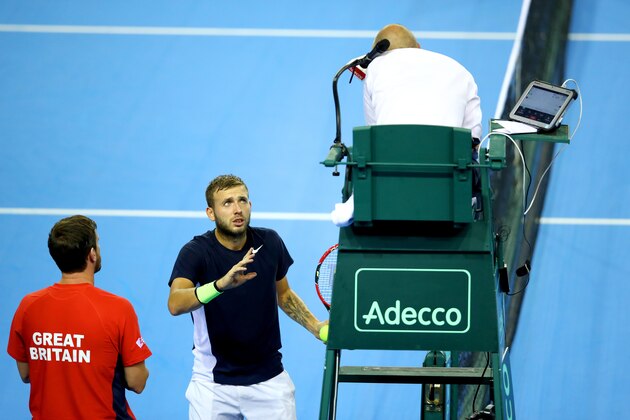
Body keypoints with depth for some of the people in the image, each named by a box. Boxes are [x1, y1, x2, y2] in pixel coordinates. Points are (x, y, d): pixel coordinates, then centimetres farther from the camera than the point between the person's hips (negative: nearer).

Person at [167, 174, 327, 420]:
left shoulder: (269, 243, -2)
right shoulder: (196, 251, -14)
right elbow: (175, 304, -32)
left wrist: (317, 327, 1)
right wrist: (221, 284, -47)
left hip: (269, 379, 3)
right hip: (214, 383, -3)